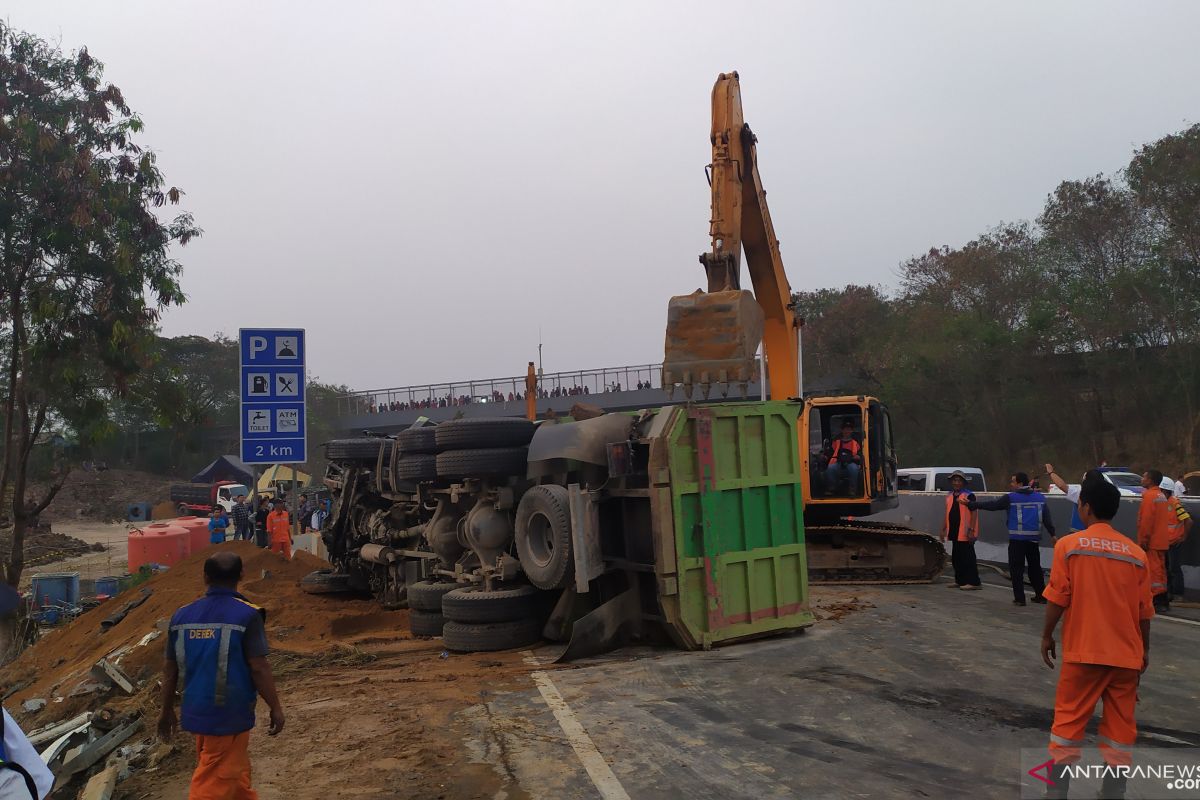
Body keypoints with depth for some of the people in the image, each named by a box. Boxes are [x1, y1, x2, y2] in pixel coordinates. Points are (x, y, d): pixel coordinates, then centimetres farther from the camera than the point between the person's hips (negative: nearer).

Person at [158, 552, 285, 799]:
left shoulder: (182, 616, 1)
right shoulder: (247, 615, -15)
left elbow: (170, 668, 7)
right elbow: (259, 668, -17)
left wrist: (167, 711, 19)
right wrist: (276, 708, -6)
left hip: (195, 712, 6)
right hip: (230, 714, -6)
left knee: (237, 772, 23)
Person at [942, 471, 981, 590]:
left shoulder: (969, 496, -9)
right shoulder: (949, 496, 14)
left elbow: (974, 513, -13)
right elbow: (947, 514, 19)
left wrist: (971, 530, -20)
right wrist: (943, 529, 15)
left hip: (965, 533, -8)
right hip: (954, 532, 8)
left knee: (968, 558, -5)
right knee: (956, 557, 13)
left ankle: (973, 582, -1)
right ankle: (960, 581, 23)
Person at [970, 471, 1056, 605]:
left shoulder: (1010, 498, -7)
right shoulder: (1040, 497, 7)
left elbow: (991, 505, -3)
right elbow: (1047, 518, 7)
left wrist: (971, 505, 4)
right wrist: (1052, 534, 10)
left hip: (1017, 539, -5)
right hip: (1034, 538, 5)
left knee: (1016, 568, 1)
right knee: (1035, 567, 16)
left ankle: (1019, 598, -2)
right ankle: (1041, 595, 22)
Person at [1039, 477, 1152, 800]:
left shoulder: (1069, 545, -8)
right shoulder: (1136, 553, 1)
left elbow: (1057, 599, -9)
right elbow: (1145, 611, 6)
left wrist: (1047, 636, 5)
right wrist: (1144, 651, 19)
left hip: (1083, 651, -2)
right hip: (1125, 653, 3)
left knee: (1068, 722, 7)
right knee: (1120, 726, 11)